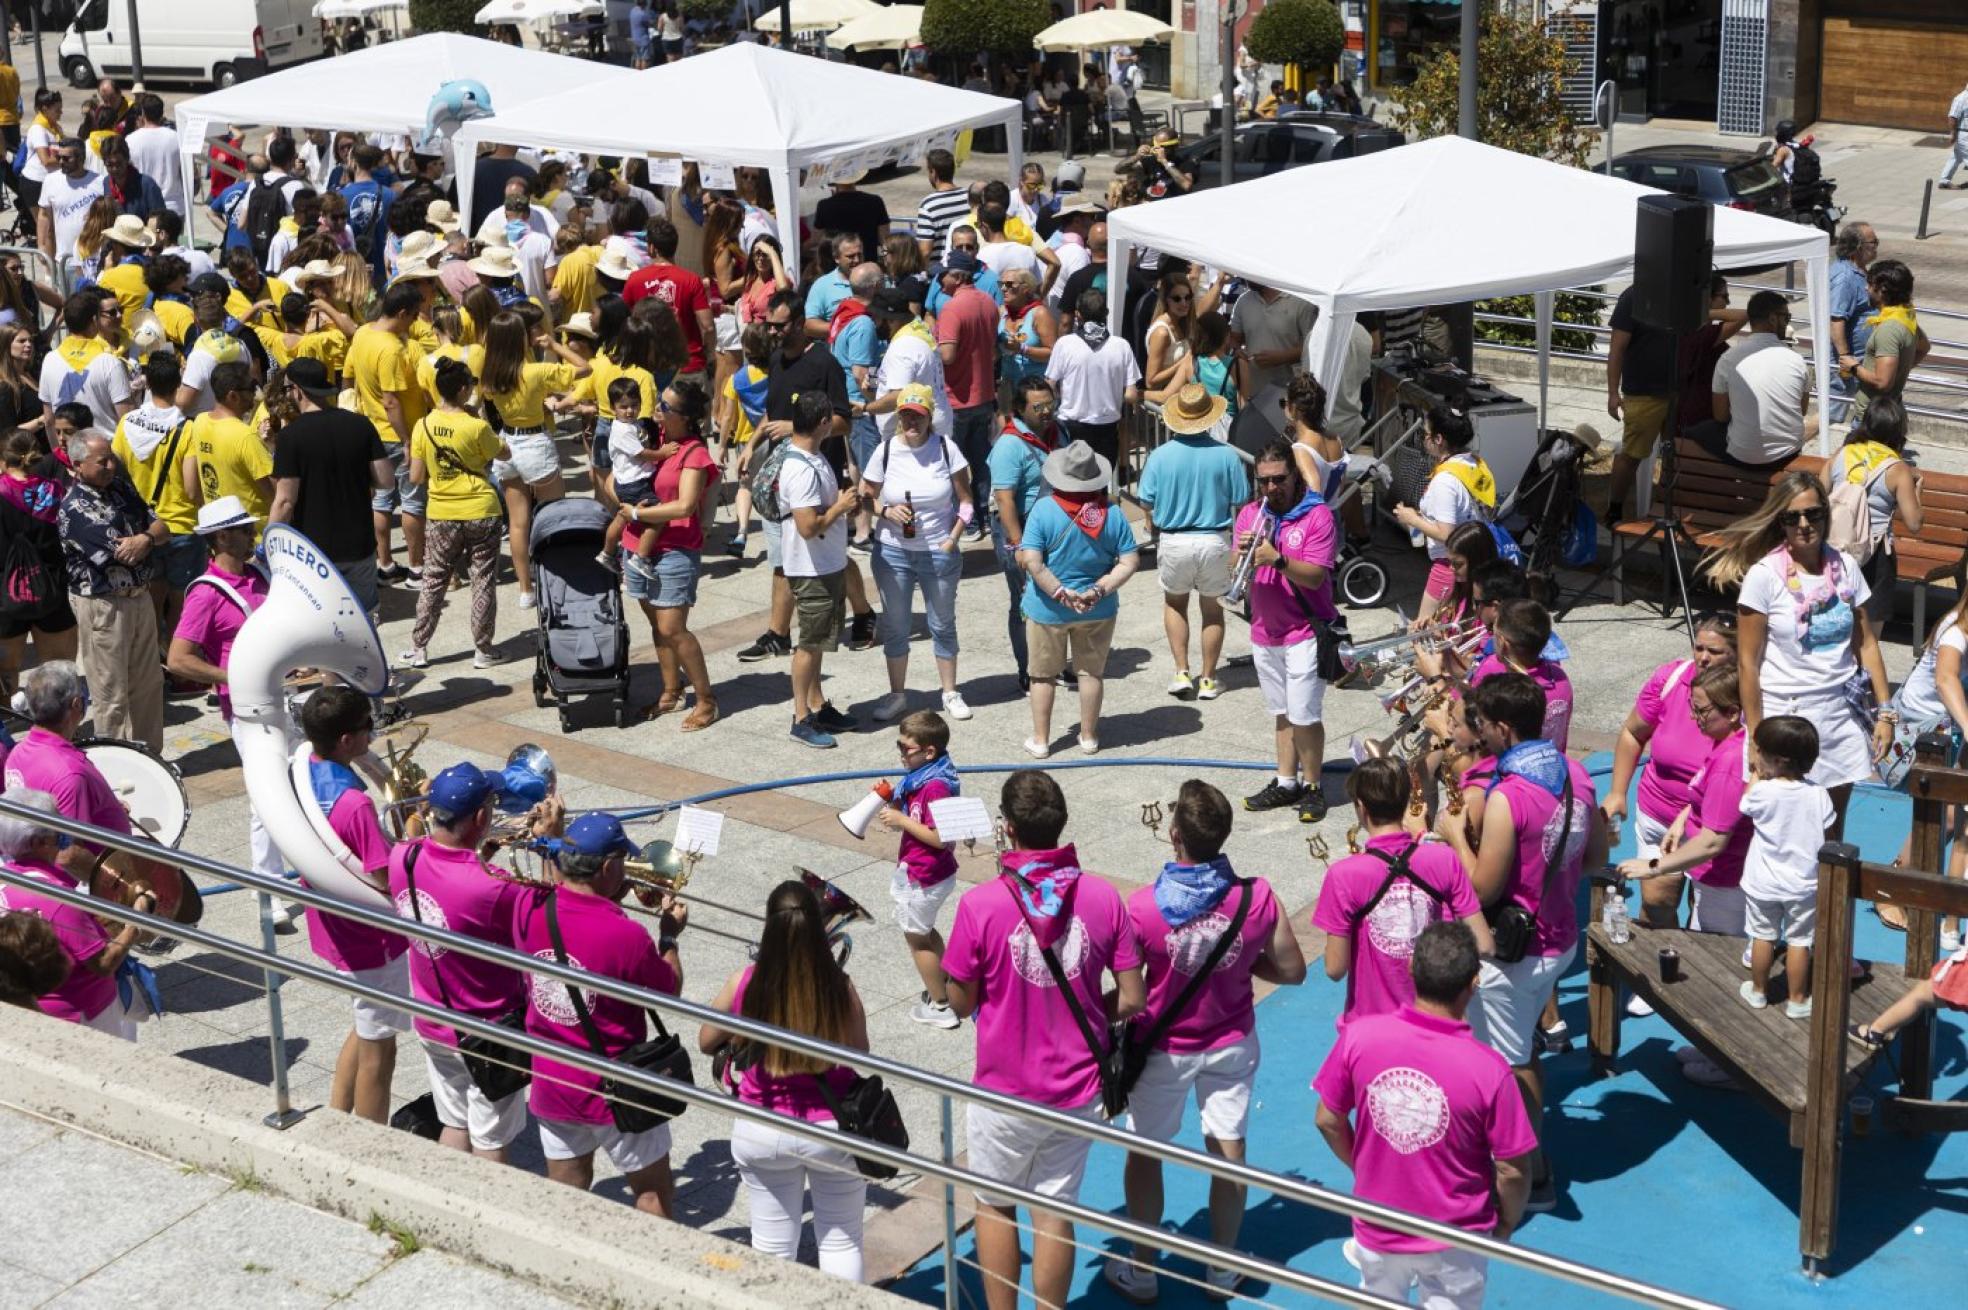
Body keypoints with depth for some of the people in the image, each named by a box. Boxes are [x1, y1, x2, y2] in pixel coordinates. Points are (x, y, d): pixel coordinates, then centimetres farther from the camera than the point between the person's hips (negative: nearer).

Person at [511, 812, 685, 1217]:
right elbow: (670, 991, -9)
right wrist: (670, 935, 5)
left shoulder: (528, 906, -11)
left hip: (551, 1087, 5)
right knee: (654, 1192, 14)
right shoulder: (626, 936, -26)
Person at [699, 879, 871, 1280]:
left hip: (762, 1133, 1)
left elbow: (706, 1043, 1)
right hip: (832, 1128, -1)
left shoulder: (743, 984, -16)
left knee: (772, 1248, 18)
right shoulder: (840, 987, -19)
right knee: (841, 1244, 17)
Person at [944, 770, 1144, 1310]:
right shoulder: (1103, 897, -10)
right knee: (1055, 1212, 15)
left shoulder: (981, 905, -18)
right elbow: (1131, 1000, -5)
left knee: (995, 1206, 19)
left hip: (1004, 1094, -2)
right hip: (1077, 1091, 2)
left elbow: (960, 1003, -8)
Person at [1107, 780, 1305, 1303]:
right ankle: (1222, 1270, 30)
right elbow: (1292, 971, -6)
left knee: (1144, 1154, 16)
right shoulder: (1257, 897, -18)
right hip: (1232, 1043, 2)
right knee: (1228, 1151, 15)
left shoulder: (1143, 907, -26)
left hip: (1164, 1048, -2)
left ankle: (1142, 1270, 29)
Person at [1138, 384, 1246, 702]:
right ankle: (1208, 679, 21)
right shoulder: (1227, 455, -9)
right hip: (1215, 542, 0)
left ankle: (1182, 673, 12)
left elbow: (1146, 503, -3)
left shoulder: (1160, 455, -9)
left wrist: (1154, 530, 17)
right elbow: (1241, 504, -3)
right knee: (1212, 607, 17)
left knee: (1174, 603, 22)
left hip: (1173, 541, 0)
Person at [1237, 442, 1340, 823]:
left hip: (1304, 631, -6)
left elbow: (1314, 576, -16)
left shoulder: (1318, 515, -10)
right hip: (1265, 631, 6)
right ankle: (1286, 783, 23)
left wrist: (1277, 559, -30)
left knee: (1304, 715, -5)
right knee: (1281, 712, 15)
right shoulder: (1251, 514, 7)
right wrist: (1243, 552, -17)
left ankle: (1313, 786, 7)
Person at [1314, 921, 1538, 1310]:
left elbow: (1328, 1120, -5)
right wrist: (1505, 1226, 4)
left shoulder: (1358, 1037, -20)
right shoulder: (1488, 1069, -27)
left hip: (1378, 1230, 2)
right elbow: (1513, 1171, -16)